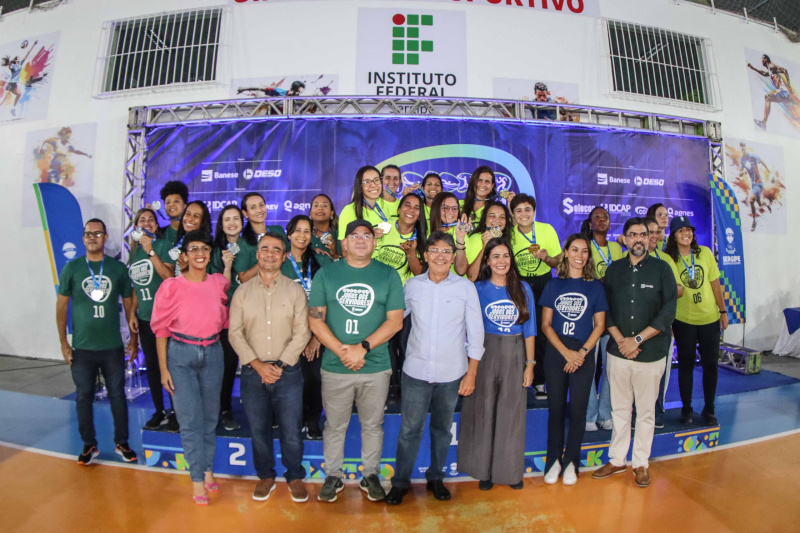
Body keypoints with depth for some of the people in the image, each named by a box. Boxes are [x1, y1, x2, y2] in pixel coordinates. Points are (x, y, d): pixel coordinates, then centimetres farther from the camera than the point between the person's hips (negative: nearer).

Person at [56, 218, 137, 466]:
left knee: (117, 395, 8)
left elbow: (128, 304, 7)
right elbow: (61, 306, 3)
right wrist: (63, 342, -1)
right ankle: (89, 445, 26)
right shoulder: (72, 267, 0)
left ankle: (122, 443, 22)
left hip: (113, 347, 0)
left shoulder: (118, 268, 1)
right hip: (82, 348, 0)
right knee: (83, 397, 10)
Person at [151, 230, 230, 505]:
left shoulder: (219, 283, 1)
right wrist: (163, 369, -5)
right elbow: (161, 329, -5)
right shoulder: (172, 287, -8)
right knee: (190, 419, 1)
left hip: (212, 353, 3)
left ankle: (208, 470, 29)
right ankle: (198, 479, 14)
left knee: (210, 417, 13)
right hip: (181, 354, -3)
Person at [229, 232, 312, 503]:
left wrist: (281, 365, -11)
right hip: (253, 372, 2)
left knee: (292, 430, 4)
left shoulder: (295, 291, 0)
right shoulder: (243, 292, 5)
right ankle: (266, 476, 34)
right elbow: (235, 333, -1)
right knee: (259, 430, 13)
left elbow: (301, 333, -4)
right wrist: (258, 364, -11)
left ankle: (295, 477, 27)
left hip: (288, 372, -1)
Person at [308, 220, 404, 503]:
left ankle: (370, 475, 33)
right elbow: (315, 319, -1)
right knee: (334, 426, 12)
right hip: (335, 367, 0)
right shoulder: (326, 274, 3)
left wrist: (362, 348, -14)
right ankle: (333, 477, 32)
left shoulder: (389, 275, 2)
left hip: (376, 367, 0)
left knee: (373, 425, 13)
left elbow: (395, 321, -4)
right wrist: (342, 352, -12)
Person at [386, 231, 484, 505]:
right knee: (409, 428, 5)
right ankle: (400, 480, 25)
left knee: (442, 429, 15)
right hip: (415, 371, 0)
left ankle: (435, 477, 35)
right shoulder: (412, 285, 1)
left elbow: (476, 334, -1)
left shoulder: (466, 287, -3)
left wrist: (471, 374, -3)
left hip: (451, 374, 0)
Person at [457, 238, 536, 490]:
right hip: (485, 353, -1)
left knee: (512, 413, 9)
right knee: (483, 411, 6)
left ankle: (511, 470, 26)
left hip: (515, 355, 1)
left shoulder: (523, 289, 3)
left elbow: (529, 329, 5)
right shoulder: (478, 288, -1)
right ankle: (484, 470, 22)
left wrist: (530, 363, 1)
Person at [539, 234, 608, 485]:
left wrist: (582, 352, -10)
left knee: (577, 410, 5)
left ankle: (571, 462, 21)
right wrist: (566, 352, -10)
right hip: (556, 354, 1)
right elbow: (546, 324, 1)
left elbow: (599, 326, 2)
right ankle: (554, 461, 20)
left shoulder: (595, 286, 4)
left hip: (583, 355, 0)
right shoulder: (554, 285, 4)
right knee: (556, 409, 6)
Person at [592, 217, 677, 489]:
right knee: (619, 409, 11)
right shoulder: (614, 270, 6)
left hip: (651, 354, -2)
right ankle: (617, 460, 24)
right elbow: (605, 309, 4)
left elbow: (668, 311, -8)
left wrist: (637, 339, -13)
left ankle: (641, 463, 24)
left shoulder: (661, 269, -1)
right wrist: (620, 339, -9)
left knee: (646, 411, 9)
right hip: (618, 352, 2)